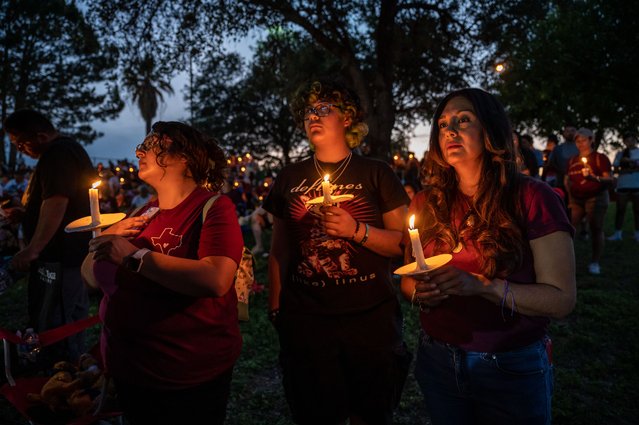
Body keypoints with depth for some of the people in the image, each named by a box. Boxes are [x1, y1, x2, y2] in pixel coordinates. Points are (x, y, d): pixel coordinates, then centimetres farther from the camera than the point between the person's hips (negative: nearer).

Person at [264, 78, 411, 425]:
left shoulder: (375, 174, 0)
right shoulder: (289, 179, 7)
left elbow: (403, 244, -2)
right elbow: (279, 250, 9)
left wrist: (356, 230, -18)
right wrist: (275, 307, 6)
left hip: (370, 318, -1)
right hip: (304, 319, 2)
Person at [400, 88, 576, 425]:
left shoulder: (532, 198, -12)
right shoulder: (426, 202, -1)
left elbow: (561, 299, -14)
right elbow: (408, 277, 7)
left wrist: (481, 286, -27)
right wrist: (418, 292, -15)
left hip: (512, 370, -3)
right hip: (437, 361, 3)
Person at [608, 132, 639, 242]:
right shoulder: (620, 153, 8)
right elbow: (616, 169, 1)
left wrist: (630, 160, -12)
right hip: (623, 185, 0)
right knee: (620, 209, -1)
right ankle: (617, 233, 1)